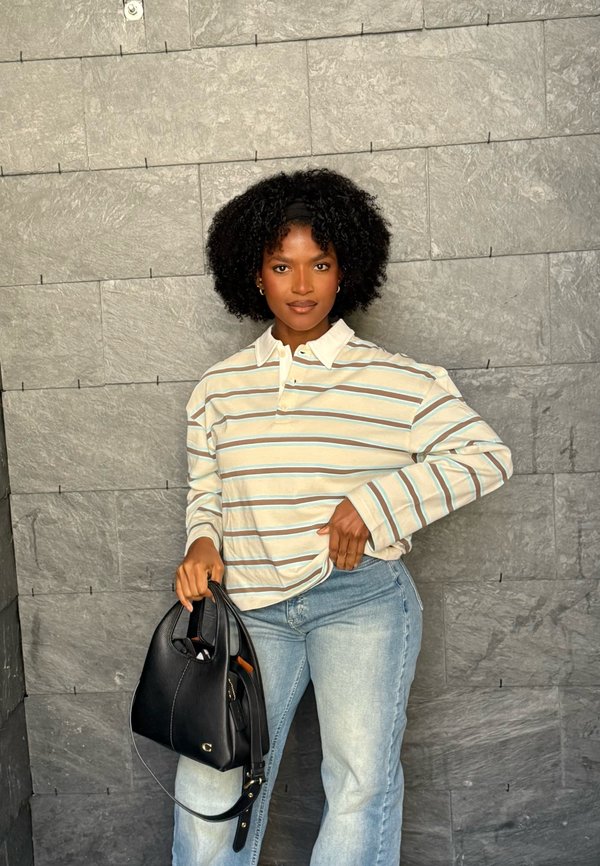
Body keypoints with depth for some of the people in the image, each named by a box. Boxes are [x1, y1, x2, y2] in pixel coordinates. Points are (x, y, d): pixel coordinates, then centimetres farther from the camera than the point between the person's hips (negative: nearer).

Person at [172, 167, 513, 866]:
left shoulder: (399, 381, 2)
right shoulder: (218, 389, 10)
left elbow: (487, 455, 0)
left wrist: (377, 501, -11)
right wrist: (203, 543, -6)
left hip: (361, 597, -2)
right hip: (249, 604, 2)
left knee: (360, 784, -15)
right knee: (208, 792, -9)